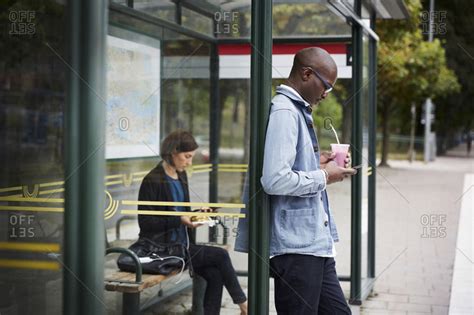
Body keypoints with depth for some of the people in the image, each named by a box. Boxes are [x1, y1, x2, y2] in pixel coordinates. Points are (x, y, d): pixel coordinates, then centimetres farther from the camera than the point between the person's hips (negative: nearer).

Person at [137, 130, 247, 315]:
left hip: (181, 244, 7)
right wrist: (179, 220, -21)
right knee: (220, 256, -13)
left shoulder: (181, 176, 12)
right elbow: (145, 222, -15)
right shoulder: (153, 181, -13)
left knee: (215, 275, -15)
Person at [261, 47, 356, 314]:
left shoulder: (299, 111, 17)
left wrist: (317, 164, 9)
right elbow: (275, 180, -25)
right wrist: (323, 177, -12)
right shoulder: (284, 112, -14)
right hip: (295, 245, -10)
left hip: (315, 242, 10)